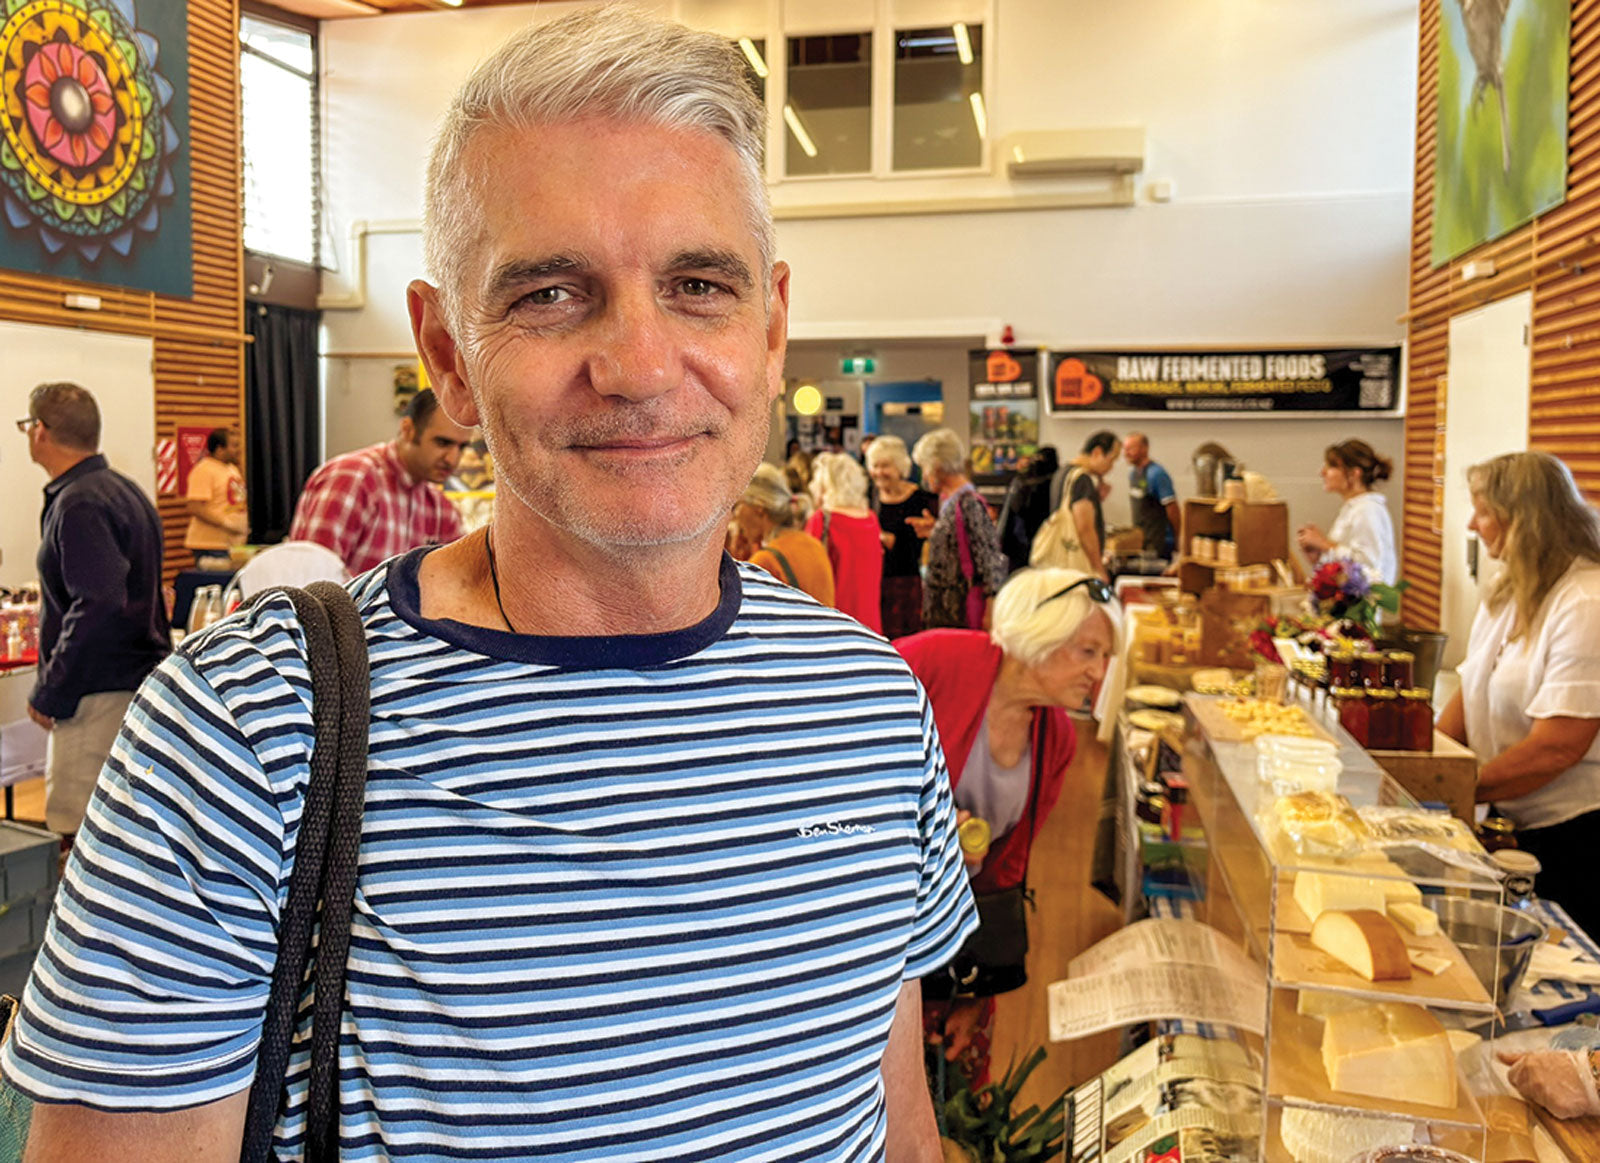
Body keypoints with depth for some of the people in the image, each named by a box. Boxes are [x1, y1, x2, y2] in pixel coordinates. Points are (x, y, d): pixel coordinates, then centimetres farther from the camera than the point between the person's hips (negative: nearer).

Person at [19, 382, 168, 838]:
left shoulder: (80, 505, -16)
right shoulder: (124, 489, 15)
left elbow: (99, 604, -26)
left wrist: (49, 694, -17)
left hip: (100, 695, -10)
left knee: (75, 830, -6)